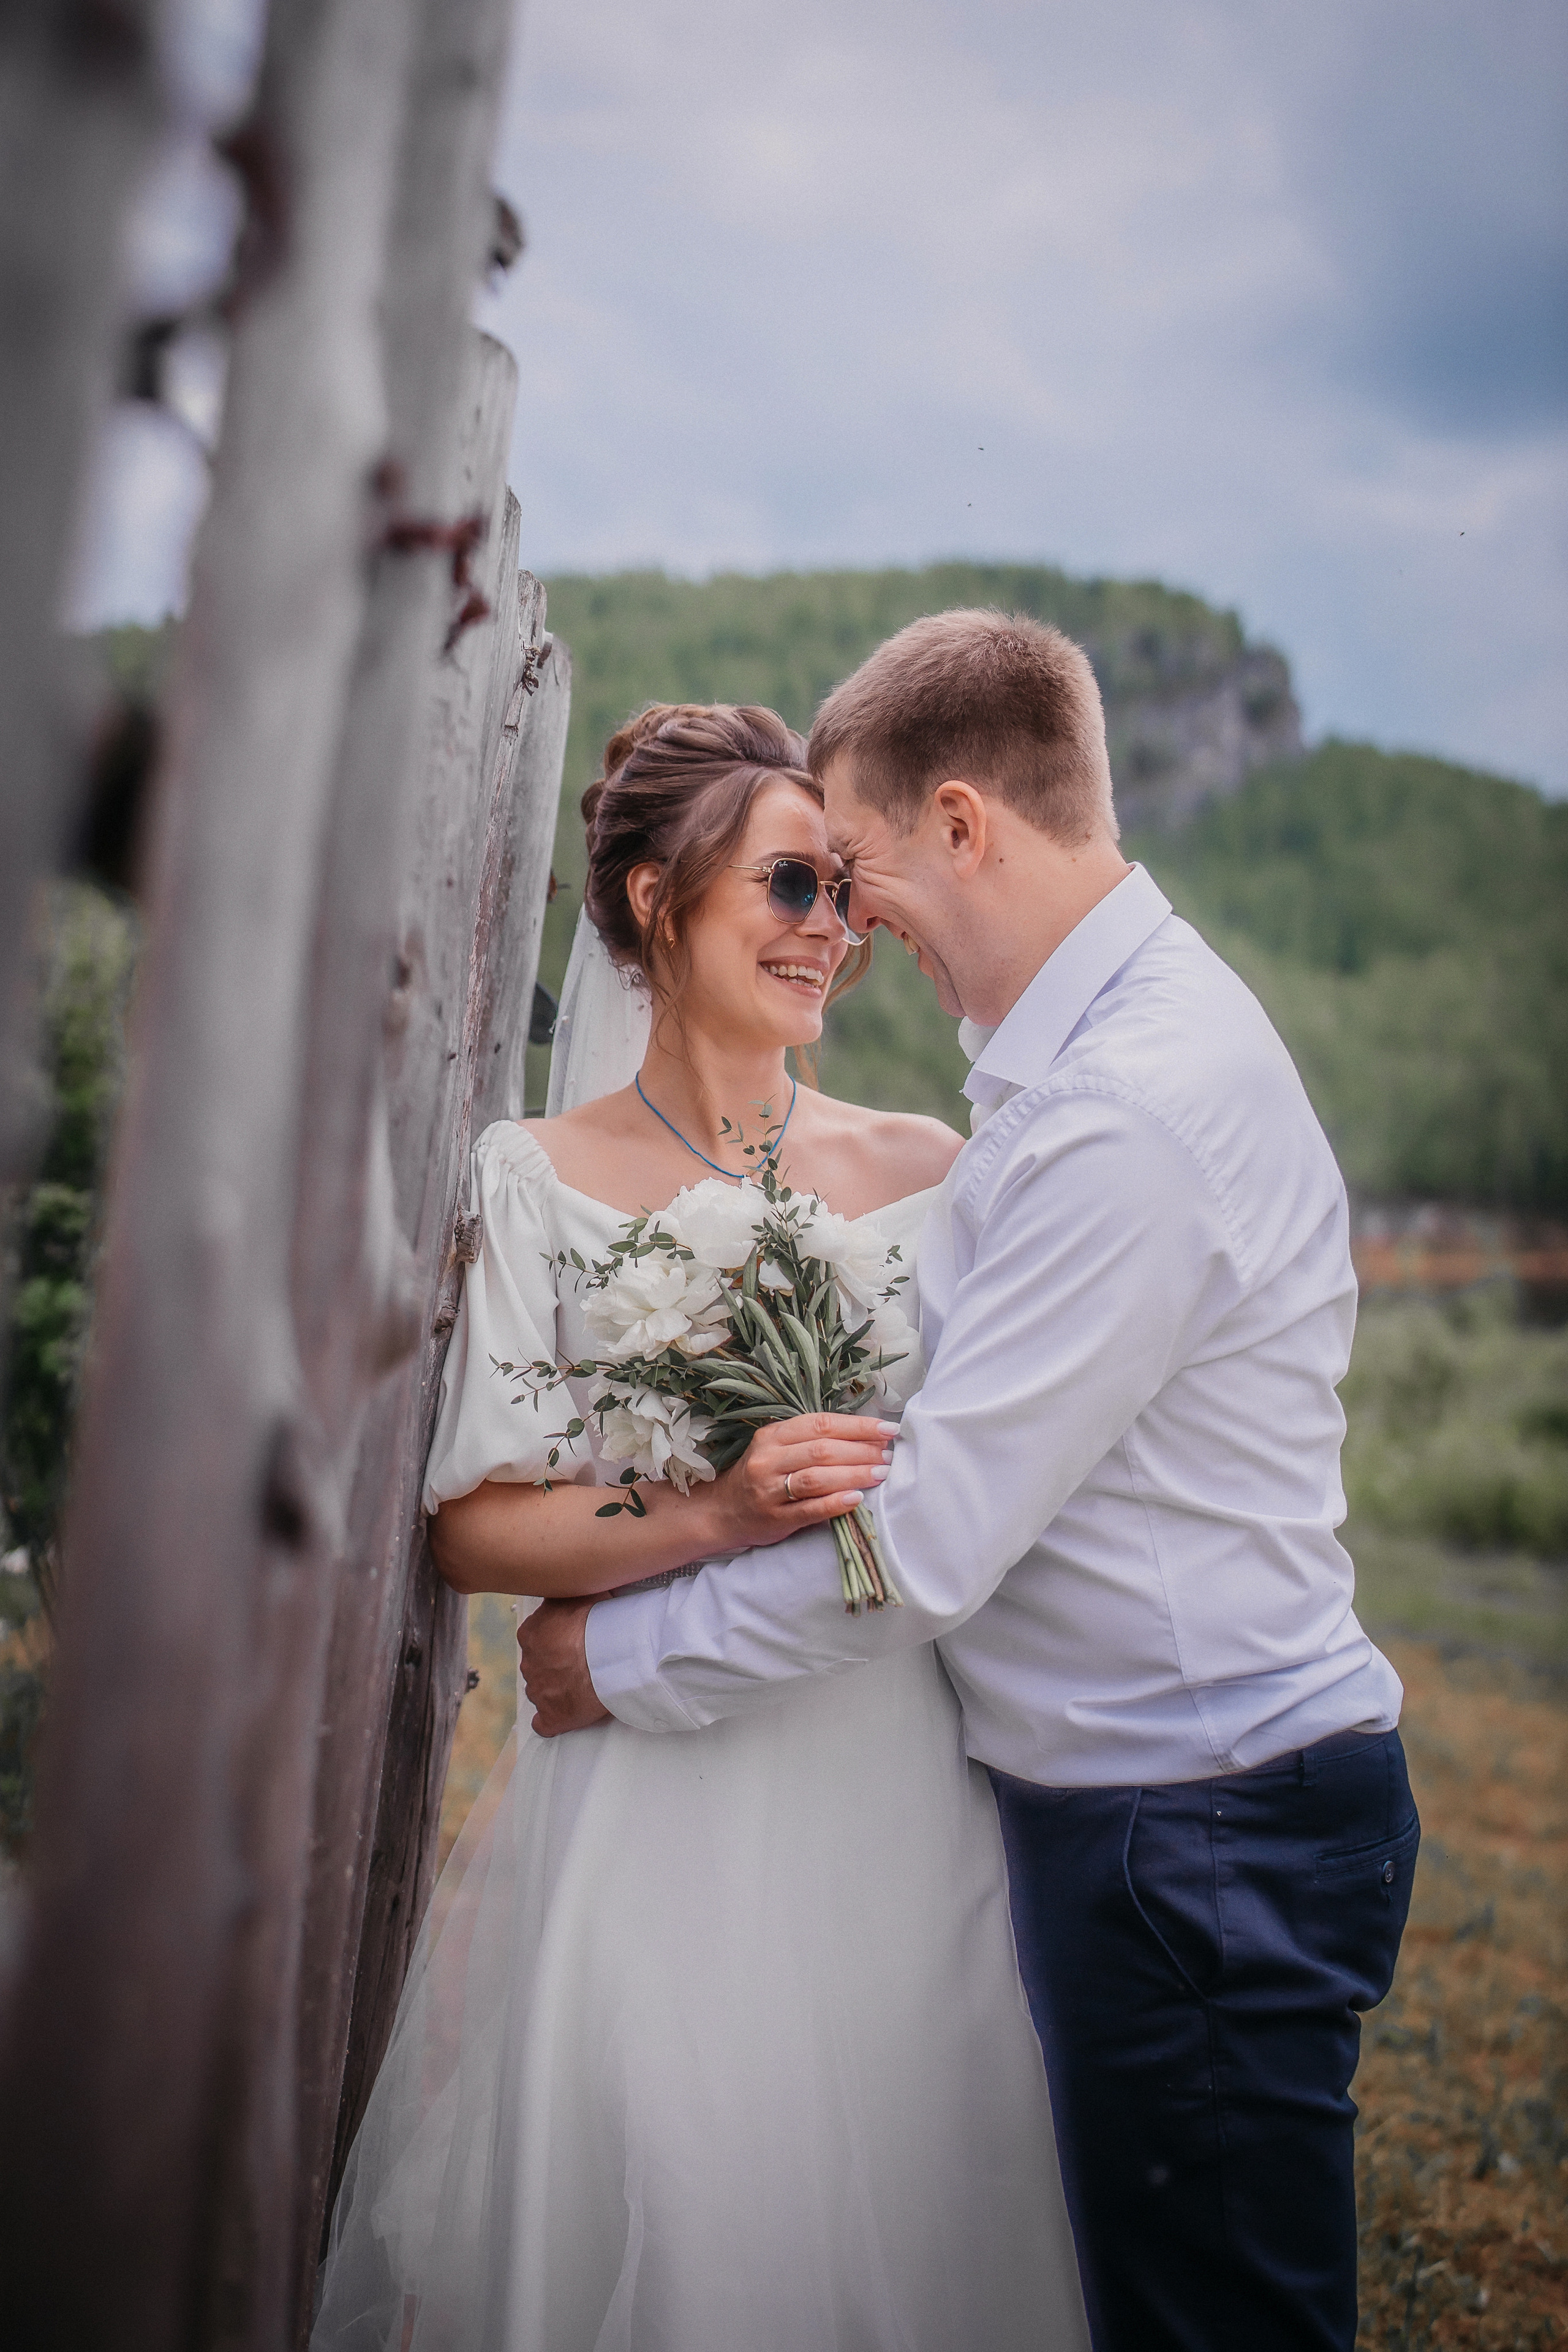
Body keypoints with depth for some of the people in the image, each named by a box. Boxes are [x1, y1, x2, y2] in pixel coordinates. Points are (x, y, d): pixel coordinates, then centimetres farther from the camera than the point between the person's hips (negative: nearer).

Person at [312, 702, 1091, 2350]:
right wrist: (715, 1517, -16)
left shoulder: (922, 1169, 7)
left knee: (897, 2220, 9)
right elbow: (473, 1529, -4)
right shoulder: (539, 1179, 0)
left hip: (893, 1789, 3)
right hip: (649, 1810, -2)